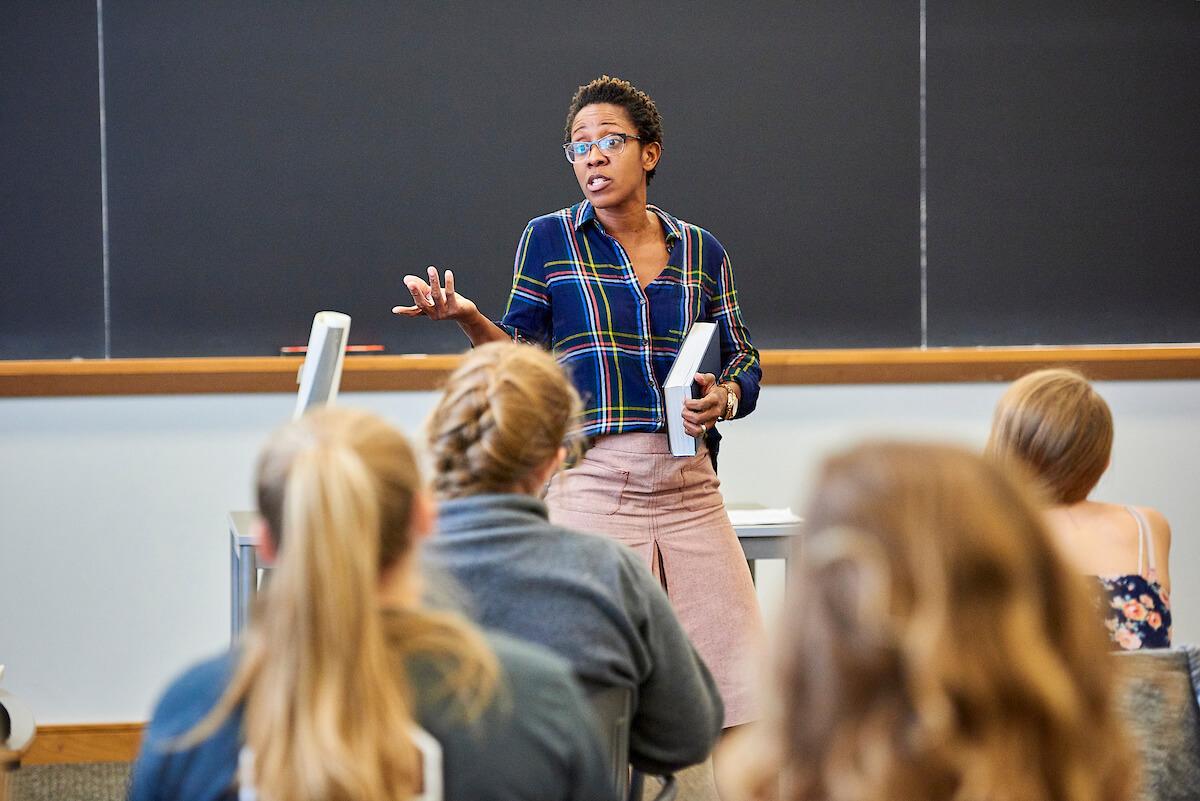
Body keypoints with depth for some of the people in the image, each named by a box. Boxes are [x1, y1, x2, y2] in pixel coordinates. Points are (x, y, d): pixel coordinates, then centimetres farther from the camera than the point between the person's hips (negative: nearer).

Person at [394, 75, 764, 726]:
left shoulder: (700, 251, 11)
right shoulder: (550, 239, 6)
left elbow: (745, 363, 16)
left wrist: (724, 397, -5)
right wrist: (467, 318, -11)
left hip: (689, 485, 3)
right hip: (591, 479, -3)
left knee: (740, 671, -2)